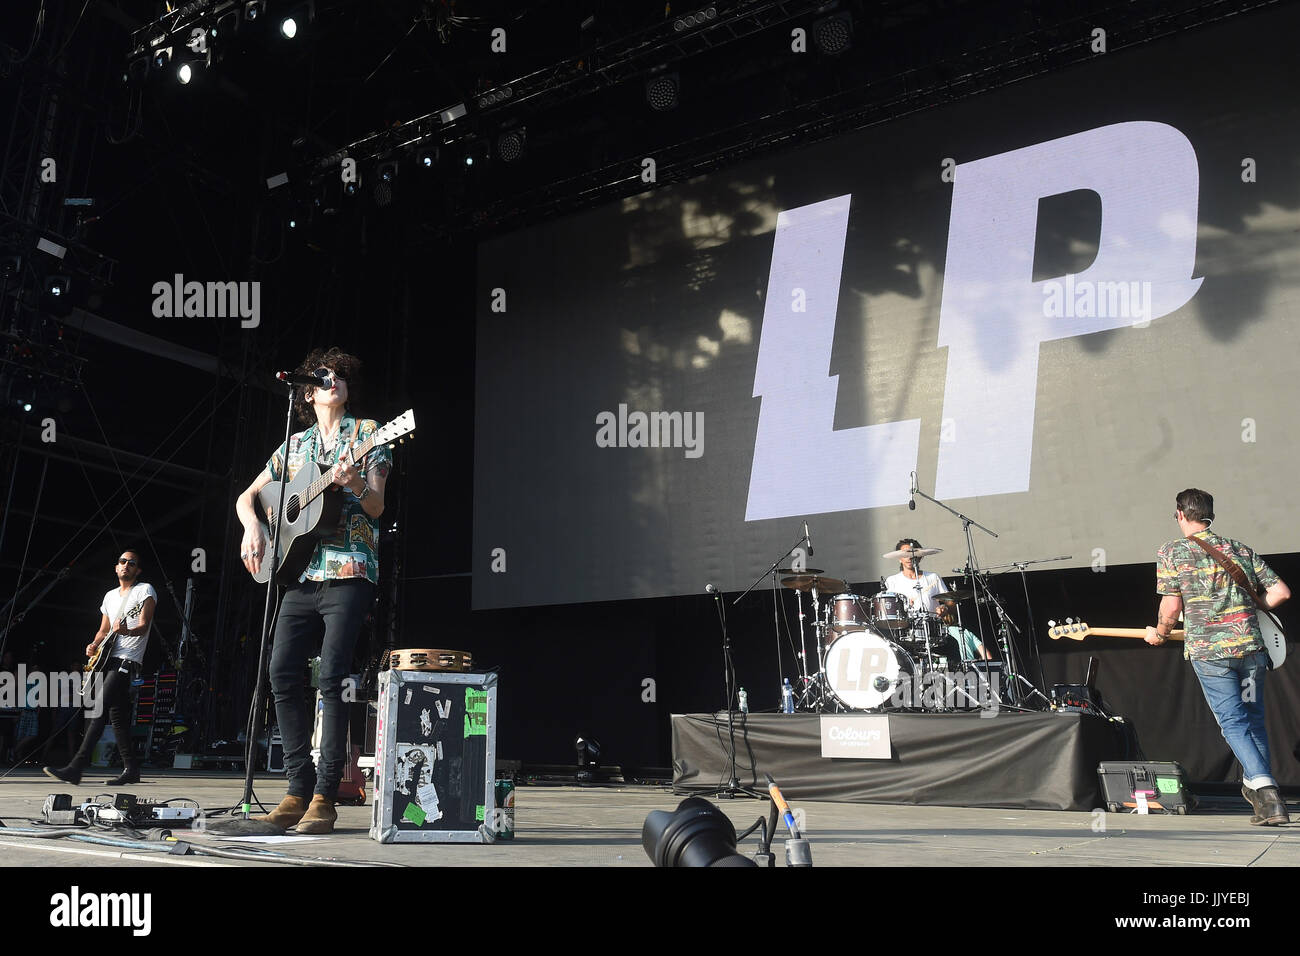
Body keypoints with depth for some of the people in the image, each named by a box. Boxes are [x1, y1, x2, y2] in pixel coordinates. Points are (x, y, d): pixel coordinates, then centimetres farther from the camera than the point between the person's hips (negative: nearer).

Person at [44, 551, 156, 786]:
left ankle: (76, 768, -20)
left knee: (99, 709, -17)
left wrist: (128, 631, -35)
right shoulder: (110, 596, 22)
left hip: (127, 660, -8)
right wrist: (94, 645, 5)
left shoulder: (145, 590, -1)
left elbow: (144, 625, -13)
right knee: (117, 715, 6)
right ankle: (131, 769, 12)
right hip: (108, 659, 8)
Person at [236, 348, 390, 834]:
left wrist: (355, 484, -24)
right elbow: (247, 497, 24)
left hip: (349, 571, -5)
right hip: (301, 574, 5)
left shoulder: (367, 432, 7)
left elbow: (376, 507, -2)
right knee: (283, 673, -4)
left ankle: (325, 798, -7)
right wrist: (252, 527, 3)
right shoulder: (295, 445, 20)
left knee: (332, 679, -11)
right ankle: (299, 789, 5)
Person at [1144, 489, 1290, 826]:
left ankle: (1268, 796, -13)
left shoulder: (1171, 552, 1)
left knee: (1234, 723, 0)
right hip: (1251, 646, 4)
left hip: (1208, 649, -4)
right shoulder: (1241, 549, 15)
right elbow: (1281, 592, 9)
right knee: (1254, 720, 18)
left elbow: (1171, 607, -6)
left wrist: (1159, 634, 12)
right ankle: (1257, 788, 23)